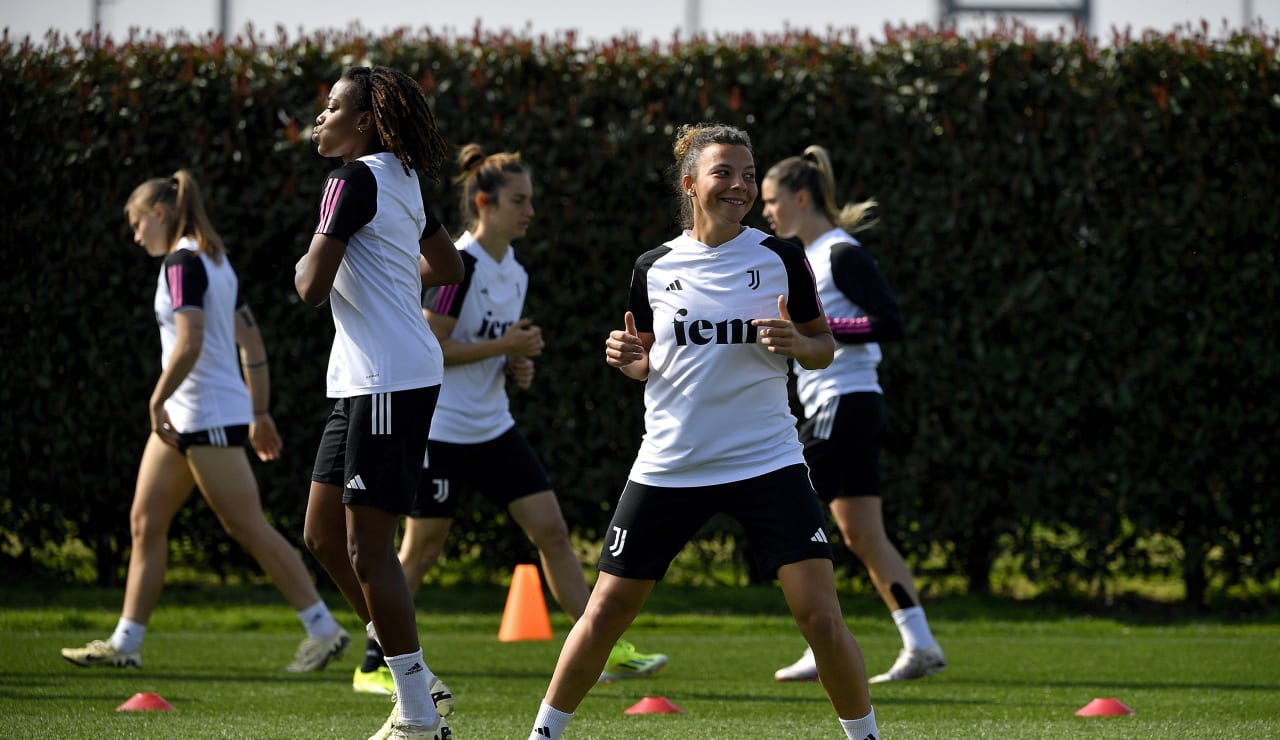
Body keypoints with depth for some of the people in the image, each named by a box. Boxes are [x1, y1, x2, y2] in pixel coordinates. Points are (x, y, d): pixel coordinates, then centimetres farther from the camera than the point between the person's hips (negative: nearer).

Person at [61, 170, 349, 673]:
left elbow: (190, 342, -26)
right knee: (145, 522, 9)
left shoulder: (183, 262, -14)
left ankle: (324, 631, -4)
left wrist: (157, 400, -16)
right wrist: (260, 413, 20)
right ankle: (126, 644, 10)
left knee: (250, 529, -7)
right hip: (183, 419, 10)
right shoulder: (214, 261, 16)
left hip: (211, 420, -10)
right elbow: (252, 343, 18)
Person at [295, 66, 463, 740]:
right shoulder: (401, 181, 15)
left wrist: (305, 265, 3)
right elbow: (447, 268, 29)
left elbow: (312, 287, -18)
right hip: (362, 382, 10)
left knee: (367, 549, -7)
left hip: (388, 382, -10)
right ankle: (419, 685, 18)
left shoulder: (356, 180, -13)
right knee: (324, 534, 14)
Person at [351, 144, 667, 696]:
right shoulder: (459, 265, -16)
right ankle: (372, 666, 11)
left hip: (494, 429, 8)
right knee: (421, 550, -1)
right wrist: (503, 347, -18)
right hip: (442, 431, -8)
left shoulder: (515, 271, 10)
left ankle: (606, 651, 3)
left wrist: (516, 365, 3)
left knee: (552, 531, 2)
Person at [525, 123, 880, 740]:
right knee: (607, 610, 3)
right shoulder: (654, 268, 4)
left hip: (766, 460, -1)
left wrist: (795, 342, -15)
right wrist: (629, 357, -6)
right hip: (669, 467, 1)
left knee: (819, 614, -12)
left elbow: (824, 347, 6)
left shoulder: (780, 258, -1)